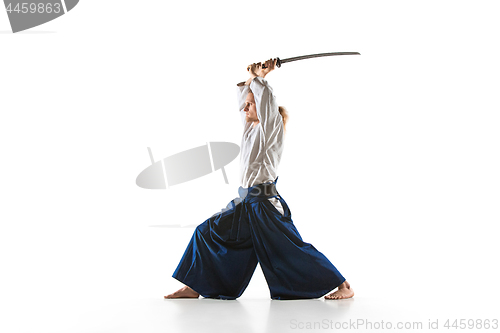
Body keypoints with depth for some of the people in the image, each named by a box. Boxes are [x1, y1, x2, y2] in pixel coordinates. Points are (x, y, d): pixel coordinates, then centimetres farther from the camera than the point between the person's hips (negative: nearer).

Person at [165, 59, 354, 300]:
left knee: (293, 250, -8)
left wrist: (259, 77, 1)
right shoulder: (251, 127, 15)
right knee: (208, 232, 8)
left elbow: (265, 95, -16)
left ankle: (344, 286, 2)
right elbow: (242, 94, 24)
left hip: (265, 202, -8)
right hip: (246, 202, 9)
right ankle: (194, 287, 16)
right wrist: (252, 77, 13)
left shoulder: (271, 127, -6)